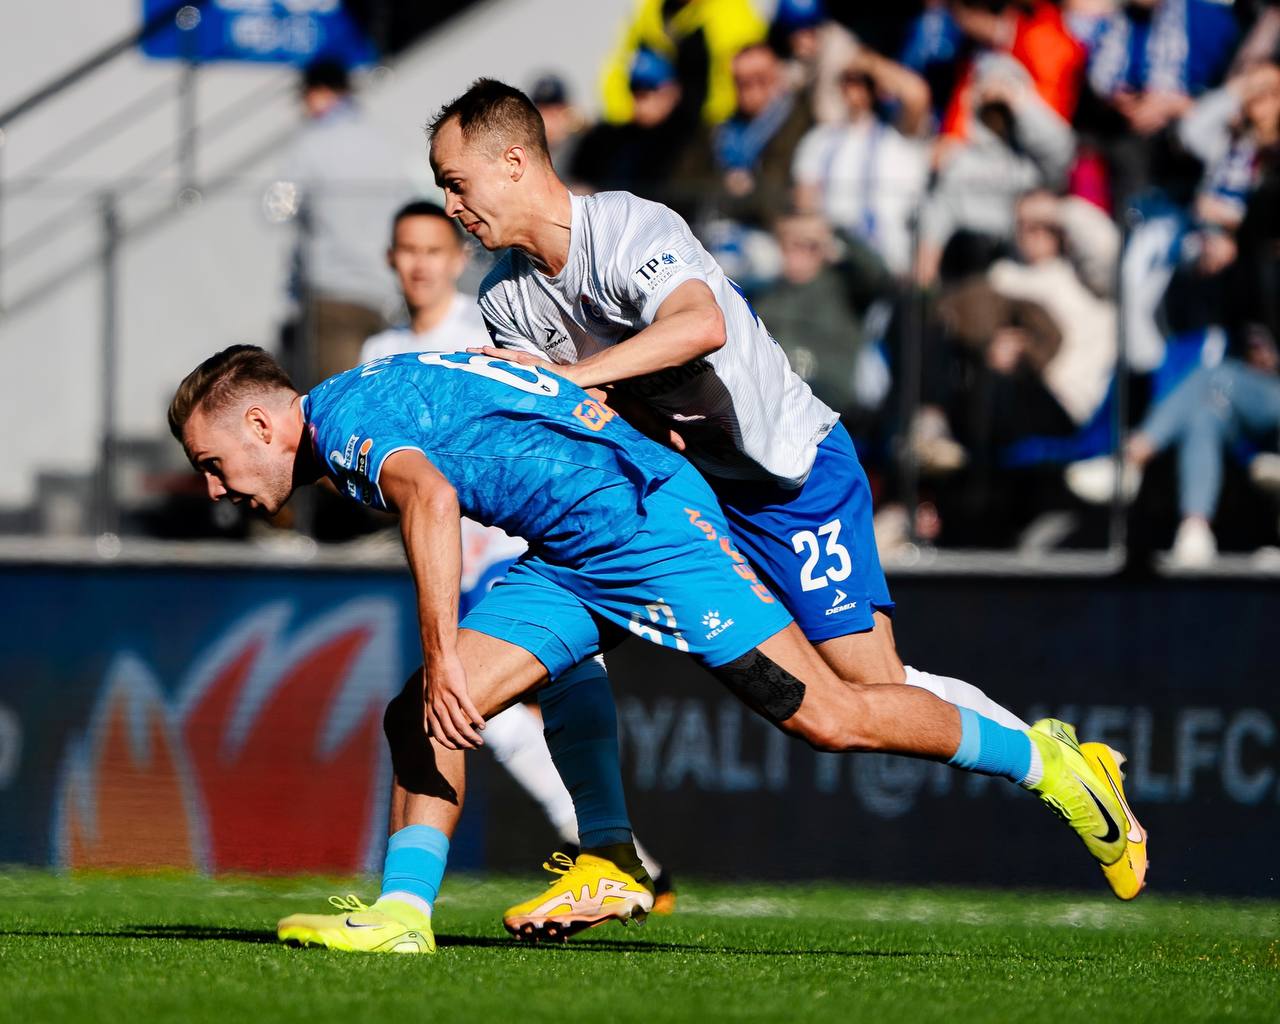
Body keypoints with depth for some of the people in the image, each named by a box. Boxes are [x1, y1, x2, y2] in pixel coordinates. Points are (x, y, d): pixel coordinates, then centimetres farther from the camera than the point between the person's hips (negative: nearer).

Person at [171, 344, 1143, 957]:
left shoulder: (347, 412, -14)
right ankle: (402, 912, -5)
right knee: (423, 717, -3)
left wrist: (447, 658, -36)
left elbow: (430, 499, -34)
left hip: (642, 514, -10)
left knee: (828, 716, -9)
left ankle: (1041, 758, 3)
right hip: (568, 561, 10)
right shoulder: (350, 422, 16)